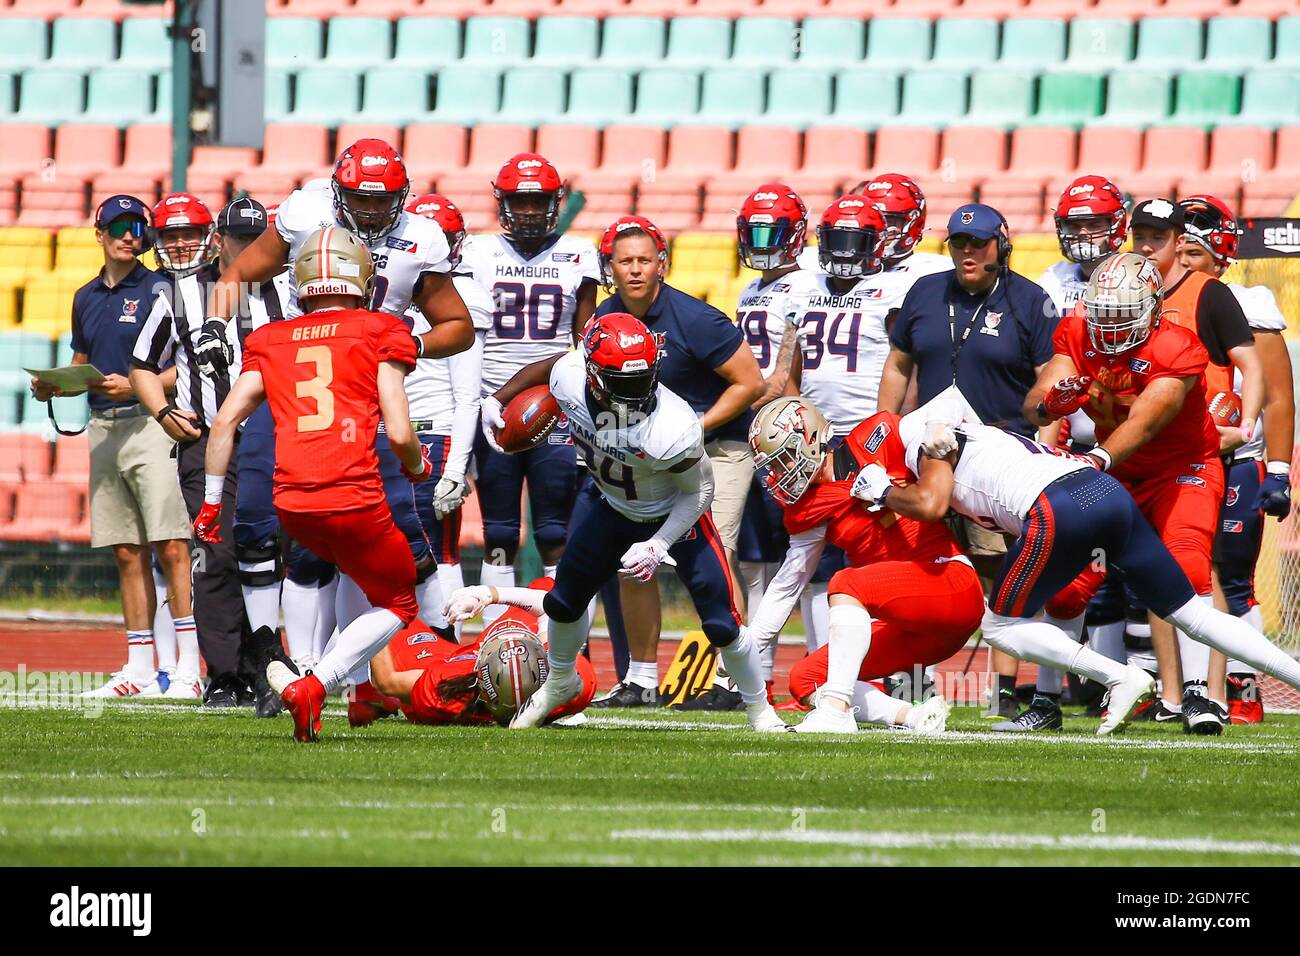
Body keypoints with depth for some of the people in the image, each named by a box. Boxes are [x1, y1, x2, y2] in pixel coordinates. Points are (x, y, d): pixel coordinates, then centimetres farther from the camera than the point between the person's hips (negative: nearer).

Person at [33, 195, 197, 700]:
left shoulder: (157, 291, -4)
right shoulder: (86, 298, 17)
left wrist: (136, 386, -19)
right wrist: (54, 387, 5)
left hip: (149, 424, -7)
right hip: (103, 428, 7)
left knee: (171, 547, -12)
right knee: (128, 553, 9)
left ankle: (188, 668, -15)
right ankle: (140, 667, 12)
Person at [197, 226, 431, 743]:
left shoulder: (271, 340, 15)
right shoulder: (380, 333, 5)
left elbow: (225, 421, 9)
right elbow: (399, 433, -3)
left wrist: (211, 502, 18)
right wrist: (418, 465, 19)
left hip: (293, 506, 4)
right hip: (354, 500, -4)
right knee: (397, 603, 15)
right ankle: (312, 685, -6)